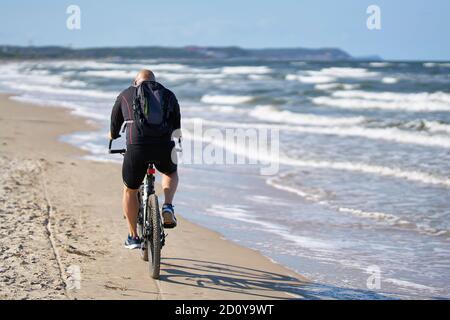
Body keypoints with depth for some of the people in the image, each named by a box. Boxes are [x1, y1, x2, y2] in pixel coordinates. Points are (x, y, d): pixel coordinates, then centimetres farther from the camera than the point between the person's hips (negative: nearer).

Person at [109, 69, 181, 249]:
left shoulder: (126, 95, 19)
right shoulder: (169, 95, 21)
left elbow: (115, 123, 29)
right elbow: (177, 127, 30)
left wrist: (113, 135, 52)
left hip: (136, 148, -1)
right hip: (164, 147, 1)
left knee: (130, 191, 22)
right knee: (171, 173, 35)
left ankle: (133, 237, 26)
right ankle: (168, 207, 11)